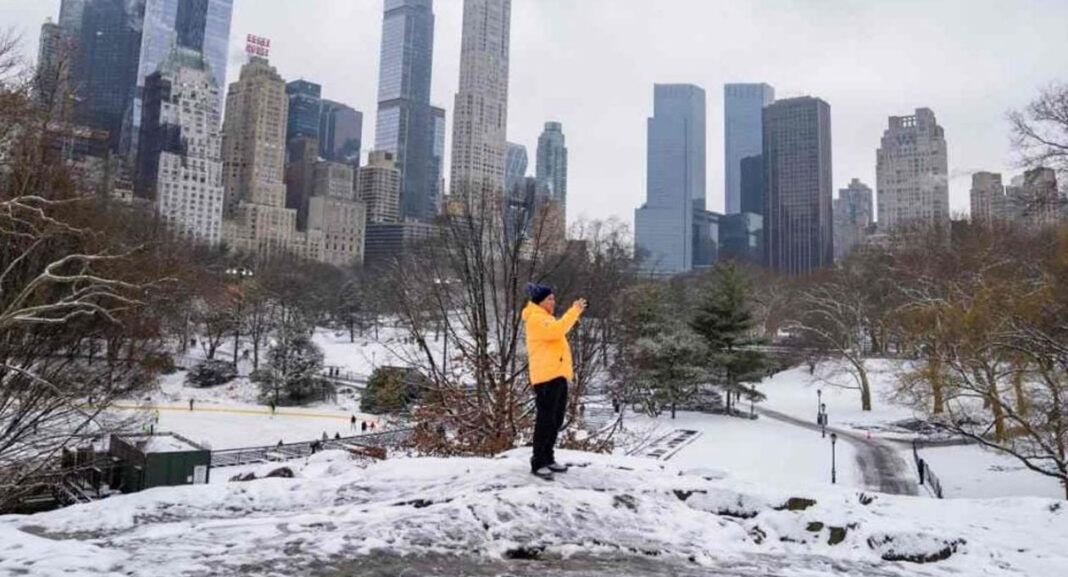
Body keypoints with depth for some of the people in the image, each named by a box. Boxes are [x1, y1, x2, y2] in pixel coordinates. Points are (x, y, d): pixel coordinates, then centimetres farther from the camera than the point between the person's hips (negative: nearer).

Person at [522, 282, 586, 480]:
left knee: (556, 420, 14)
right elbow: (556, 330, -27)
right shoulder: (536, 318, -11)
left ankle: (548, 458, 22)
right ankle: (538, 463, -3)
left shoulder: (545, 317, 23)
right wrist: (575, 311, -21)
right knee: (545, 420, -8)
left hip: (557, 376, 11)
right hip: (546, 377, -11)